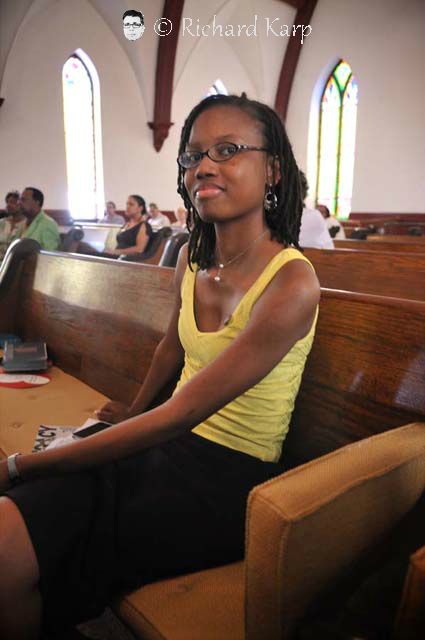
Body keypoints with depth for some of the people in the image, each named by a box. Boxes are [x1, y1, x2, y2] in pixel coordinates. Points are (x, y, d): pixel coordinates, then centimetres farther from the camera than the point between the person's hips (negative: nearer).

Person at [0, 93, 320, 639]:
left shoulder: (290, 282, -21)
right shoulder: (193, 256, 2)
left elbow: (183, 413, -23)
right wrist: (134, 410, 32)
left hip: (228, 477, -6)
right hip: (166, 444, 6)